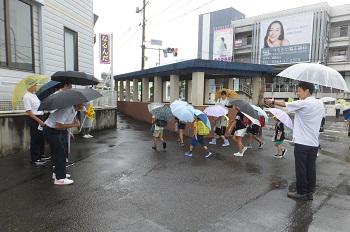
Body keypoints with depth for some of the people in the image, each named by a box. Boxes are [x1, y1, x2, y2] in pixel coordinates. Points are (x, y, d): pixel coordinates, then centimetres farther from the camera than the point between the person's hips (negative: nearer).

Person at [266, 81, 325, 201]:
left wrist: (273, 101, 12)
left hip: (302, 142, -7)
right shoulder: (320, 104, 8)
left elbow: (284, 104, -6)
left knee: (301, 168, 4)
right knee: (311, 168, 12)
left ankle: (301, 193, 14)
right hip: (314, 142, 7)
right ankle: (310, 192, 21)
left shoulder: (303, 103, -14)